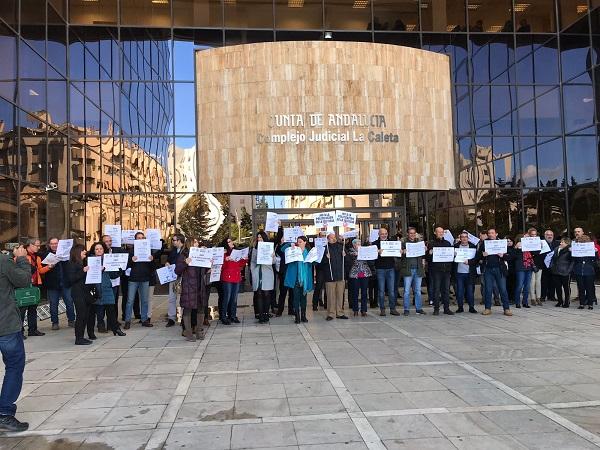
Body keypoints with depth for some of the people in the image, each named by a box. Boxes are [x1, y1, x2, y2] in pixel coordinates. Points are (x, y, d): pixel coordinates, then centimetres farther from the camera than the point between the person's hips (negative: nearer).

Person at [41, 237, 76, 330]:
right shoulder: (45, 255, 4)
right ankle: (55, 322, 17)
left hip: (65, 283, 1)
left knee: (69, 302, 4)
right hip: (52, 284, -1)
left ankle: (71, 320, 14)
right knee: (53, 304, 7)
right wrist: (48, 267, -20)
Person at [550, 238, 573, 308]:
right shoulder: (556, 249, 10)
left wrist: (569, 270, -17)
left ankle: (567, 302, 17)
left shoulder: (569, 251, -9)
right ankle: (560, 301, 23)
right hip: (556, 272, 6)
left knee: (566, 288, 6)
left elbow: (572, 262, -11)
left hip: (565, 273, -6)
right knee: (557, 287, 11)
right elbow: (553, 259, 19)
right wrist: (551, 266, 9)